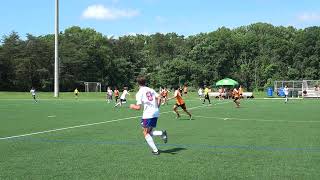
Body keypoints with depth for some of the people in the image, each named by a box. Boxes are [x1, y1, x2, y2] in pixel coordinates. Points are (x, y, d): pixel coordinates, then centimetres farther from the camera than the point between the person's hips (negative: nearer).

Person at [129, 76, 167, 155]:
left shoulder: (139, 93, -6)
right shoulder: (151, 90, 12)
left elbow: (138, 107, -11)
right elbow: (159, 98, 3)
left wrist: (133, 106, 10)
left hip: (147, 115, -7)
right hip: (155, 113, 7)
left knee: (146, 133, 7)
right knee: (150, 132, 19)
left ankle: (155, 150, 0)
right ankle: (162, 133, -9)